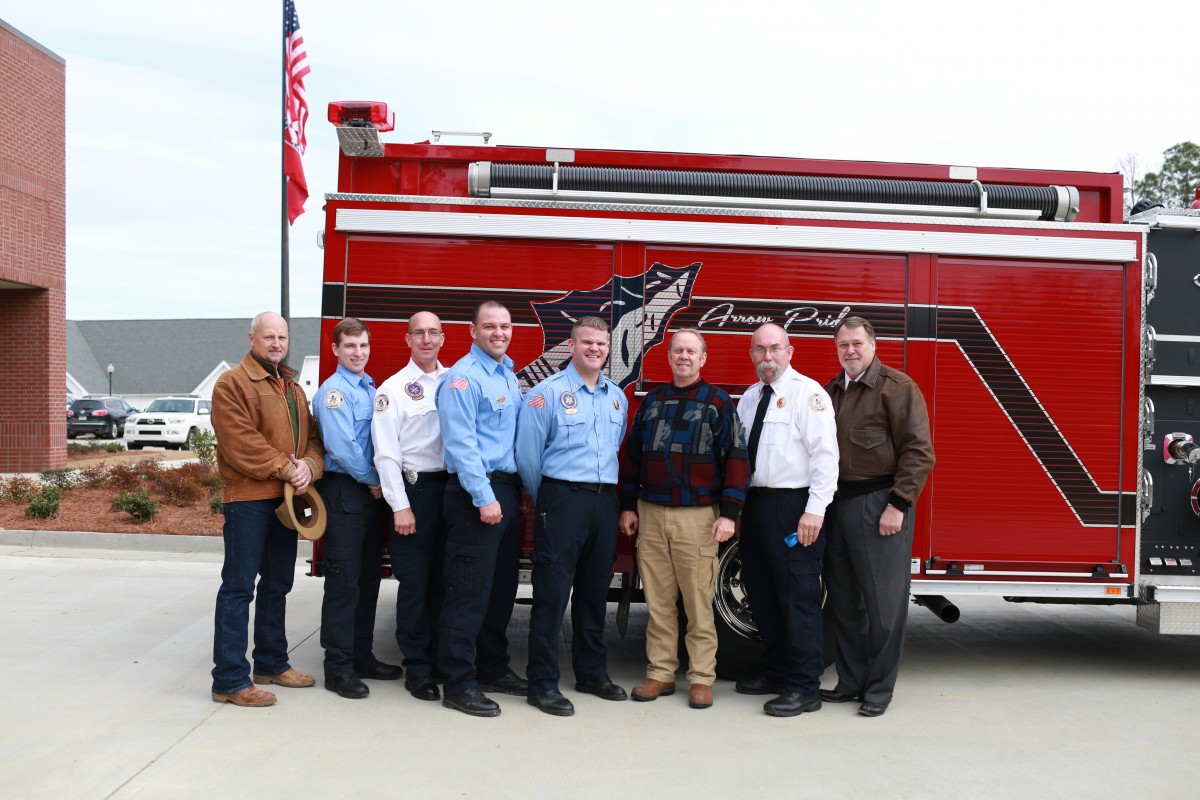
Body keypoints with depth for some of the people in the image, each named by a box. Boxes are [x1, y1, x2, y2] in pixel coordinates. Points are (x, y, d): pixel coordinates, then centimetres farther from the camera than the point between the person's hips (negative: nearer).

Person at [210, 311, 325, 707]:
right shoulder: (232, 384, -7)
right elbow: (240, 442, -17)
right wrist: (285, 468, -17)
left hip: (286, 498, 8)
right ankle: (229, 680, -1)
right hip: (248, 499, -8)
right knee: (239, 587, -5)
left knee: (277, 584, 16)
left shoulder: (294, 388, 18)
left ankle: (271, 663, 29)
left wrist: (309, 466, -8)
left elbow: (312, 437, 12)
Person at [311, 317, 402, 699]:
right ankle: (338, 667, 2)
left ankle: (362, 655, 23)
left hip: (371, 492, 8)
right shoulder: (333, 391, -10)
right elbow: (341, 446, -18)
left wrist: (380, 481, 5)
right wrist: (371, 480, -10)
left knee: (368, 578, 12)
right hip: (344, 491, -8)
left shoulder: (370, 388, 16)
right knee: (344, 581, -5)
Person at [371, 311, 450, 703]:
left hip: (452, 486, 4)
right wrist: (400, 506, -12)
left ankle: (442, 657, 22)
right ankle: (417, 669, 10)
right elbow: (386, 452, -5)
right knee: (415, 583, 1)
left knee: (445, 579, 10)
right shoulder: (394, 388, 0)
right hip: (415, 488, -3)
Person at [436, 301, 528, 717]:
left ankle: (492, 668, 26)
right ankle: (459, 683, 1)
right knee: (469, 590, -6)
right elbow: (462, 444, -18)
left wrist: (515, 491, 14)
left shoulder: (508, 374, 16)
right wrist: (484, 498, -22)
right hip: (476, 491, -9)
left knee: (502, 587, 14)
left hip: (507, 489, 9)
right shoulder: (463, 377, -11)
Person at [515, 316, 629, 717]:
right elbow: (528, 454, -4)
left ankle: (592, 672, 26)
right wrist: (544, 500, 4)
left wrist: (607, 493, 16)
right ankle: (542, 683, 3)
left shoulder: (618, 397, 13)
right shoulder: (547, 392, -5)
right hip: (563, 498, -6)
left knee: (595, 590, 14)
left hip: (604, 501, 6)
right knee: (552, 592, -4)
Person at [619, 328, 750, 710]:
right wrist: (628, 506, 11)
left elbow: (735, 459, -3)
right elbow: (632, 454, 16)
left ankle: (701, 679, 10)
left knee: (698, 603, 0)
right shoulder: (652, 400, 13)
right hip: (650, 513, 4)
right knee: (658, 602, 7)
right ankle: (661, 674, 16)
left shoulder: (718, 402, 1)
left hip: (697, 516, -3)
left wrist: (729, 513, -9)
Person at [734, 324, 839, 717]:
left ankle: (804, 688, 3)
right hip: (755, 505, 8)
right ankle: (776, 672, 28)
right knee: (763, 596, 14)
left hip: (792, 509, -8)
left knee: (798, 598, -5)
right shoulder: (749, 398, 17)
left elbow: (825, 453, -13)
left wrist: (815, 510, -19)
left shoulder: (807, 393, -7)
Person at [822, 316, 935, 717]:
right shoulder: (831, 391, 15)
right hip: (837, 504, 7)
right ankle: (851, 681, 23)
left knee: (882, 602, 0)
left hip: (879, 505, -7)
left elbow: (918, 450, -11)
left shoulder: (896, 387, -6)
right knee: (843, 601, 12)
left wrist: (898, 505, -16)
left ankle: (879, 689, 12)